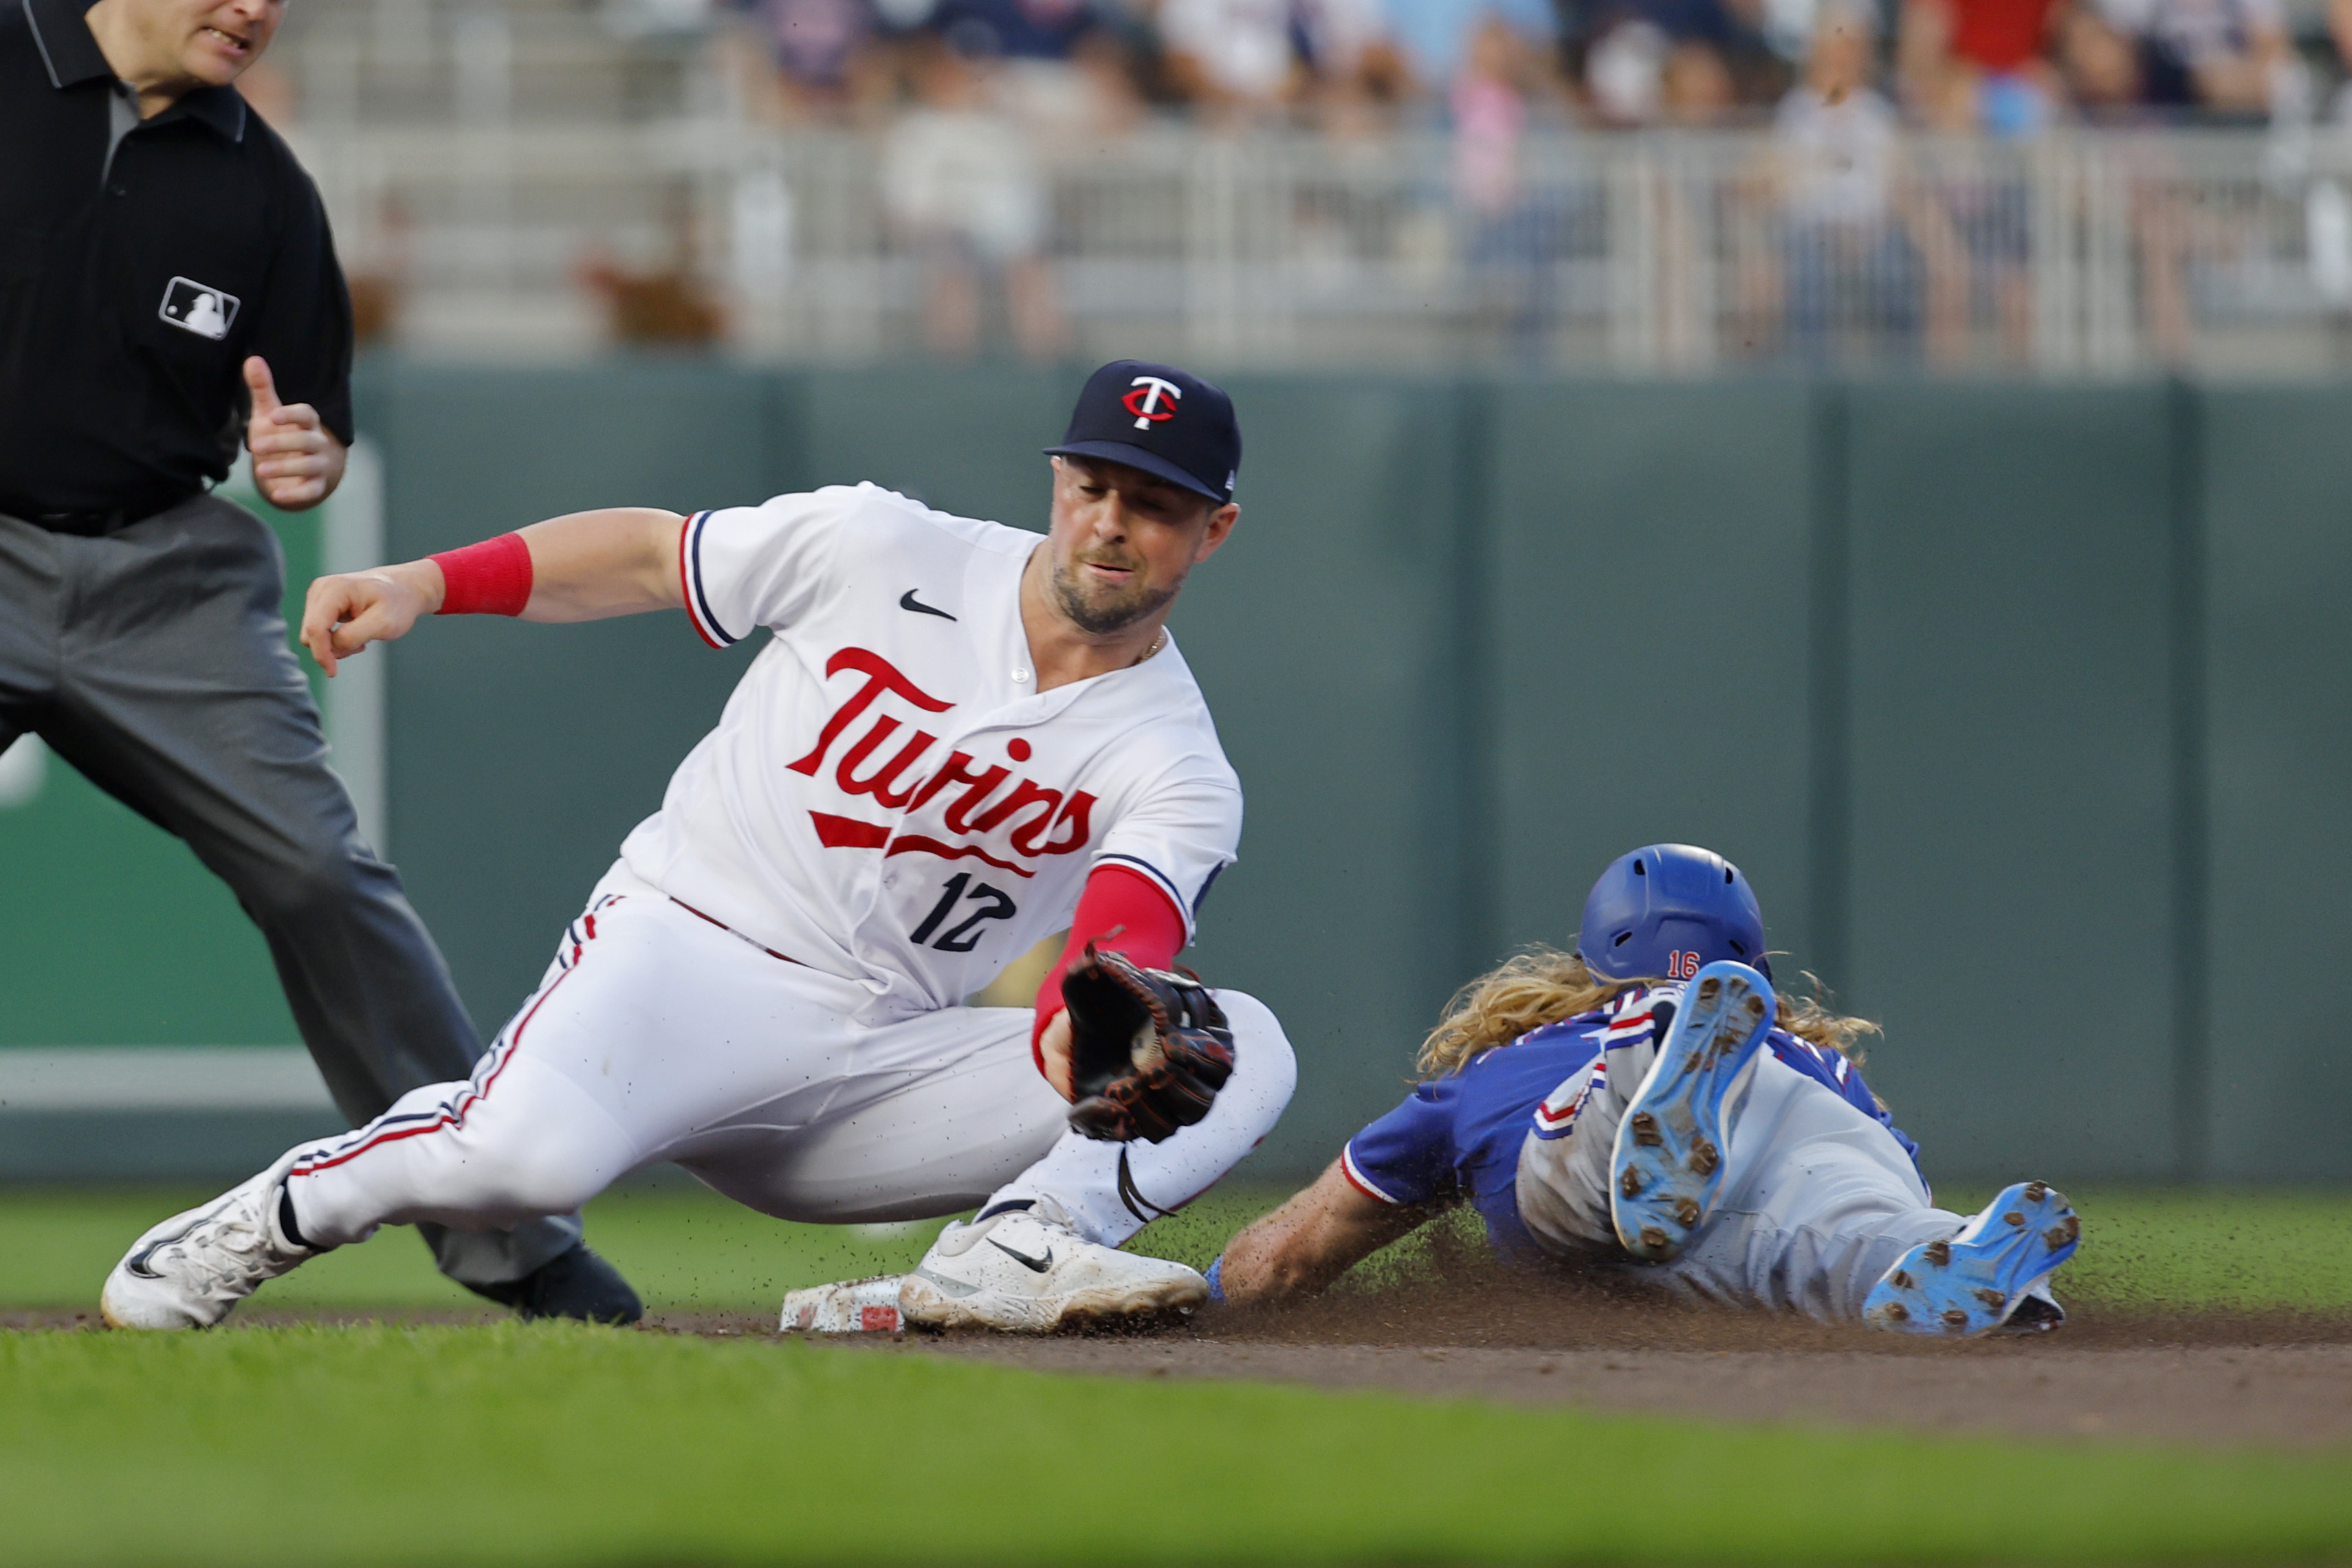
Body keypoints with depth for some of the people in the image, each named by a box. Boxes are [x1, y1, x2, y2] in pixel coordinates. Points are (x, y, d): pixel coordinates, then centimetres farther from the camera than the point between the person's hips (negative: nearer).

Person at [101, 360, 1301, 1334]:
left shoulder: (1175, 766, -2)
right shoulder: (884, 550, 0)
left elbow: (1133, 916, -23)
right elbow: (650, 554, 10)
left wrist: (1083, 1018, -48)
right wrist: (425, 583, -2)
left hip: (882, 1057, 2)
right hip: (690, 943, -2)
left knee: (1244, 1050, -16)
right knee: (529, 1152, -36)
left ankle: (1016, 1254, -37)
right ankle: (282, 1212, -7)